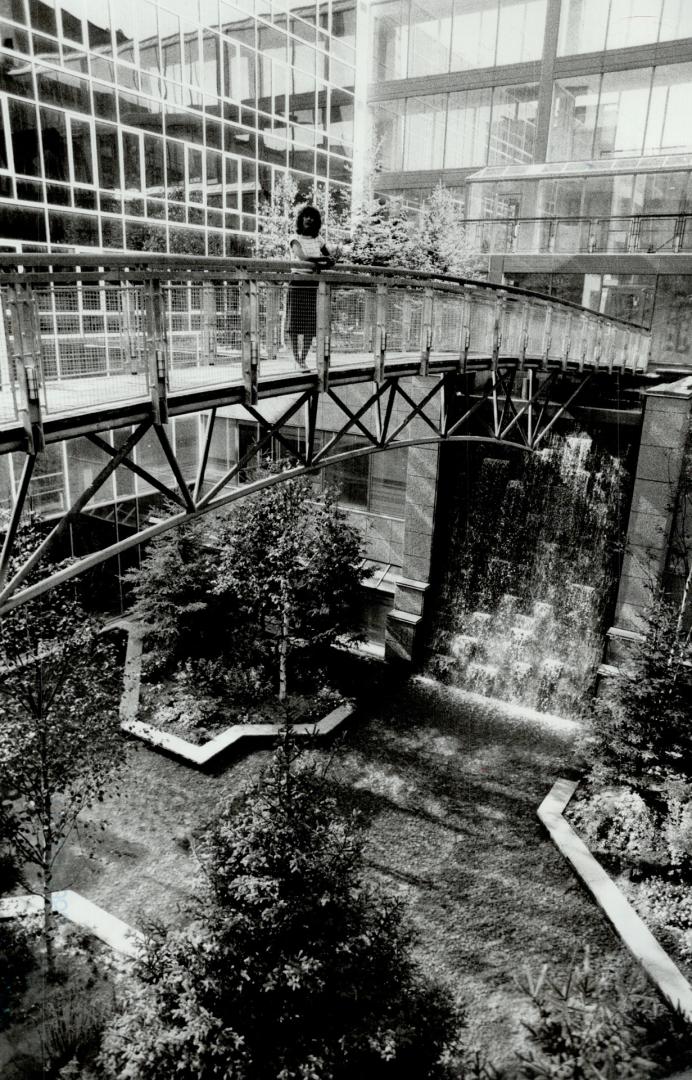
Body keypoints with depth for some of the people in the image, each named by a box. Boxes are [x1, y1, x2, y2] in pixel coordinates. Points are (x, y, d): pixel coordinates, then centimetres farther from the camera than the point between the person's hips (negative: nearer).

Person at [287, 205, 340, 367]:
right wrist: (326, 258, -18)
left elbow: (331, 262, 15)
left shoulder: (318, 240, 13)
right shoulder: (295, 239, -1)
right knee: (295, 323, -4)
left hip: (314, 285, 4)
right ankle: (296, 359, 3)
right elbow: (303, 258, -18)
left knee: (311, 325, 1)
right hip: (298, 285, -4)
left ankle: (303, 358, 10)